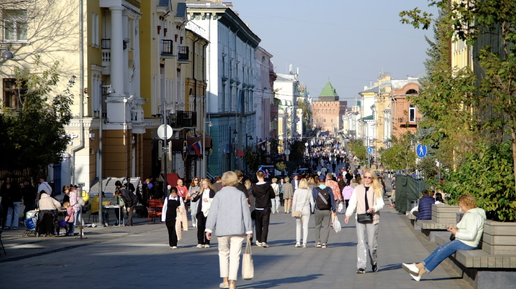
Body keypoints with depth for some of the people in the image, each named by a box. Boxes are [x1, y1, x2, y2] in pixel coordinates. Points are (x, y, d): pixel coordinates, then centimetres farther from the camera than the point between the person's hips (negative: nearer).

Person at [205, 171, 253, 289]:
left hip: (222, 230, 0)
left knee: (223, 254, 16)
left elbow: (213, 212, -3)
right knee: (235, 255, 1)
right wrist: (249, 230, 5)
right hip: (238, 230, 0)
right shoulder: (240, 195, 1)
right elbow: (246, 213, 0)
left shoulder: (219, 195, 0)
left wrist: (209, 229, -1)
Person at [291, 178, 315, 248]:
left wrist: (293, 211, 4)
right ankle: (304, 243, -1)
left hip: (298, 209, 0)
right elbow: (312, 202, 1)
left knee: (298, 226, 7)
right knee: (305, 226, 3)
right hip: (306, 210, 0)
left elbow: (294, 202, -3)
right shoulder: (309, 192, -1)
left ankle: (298, 242, 0)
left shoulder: (296, 191, -4)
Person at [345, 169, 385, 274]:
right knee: (360, 242, -9)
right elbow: (352, 203, 9)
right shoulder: (358, 189, 12)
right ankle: (361, 266, -12)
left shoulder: (377, 189, 6)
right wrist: (348, 214, -5)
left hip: (373, 219, -1)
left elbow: (381, 204, 2)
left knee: (372, 243, 1)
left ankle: (374, 263, 25)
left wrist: (373, 208, -19)